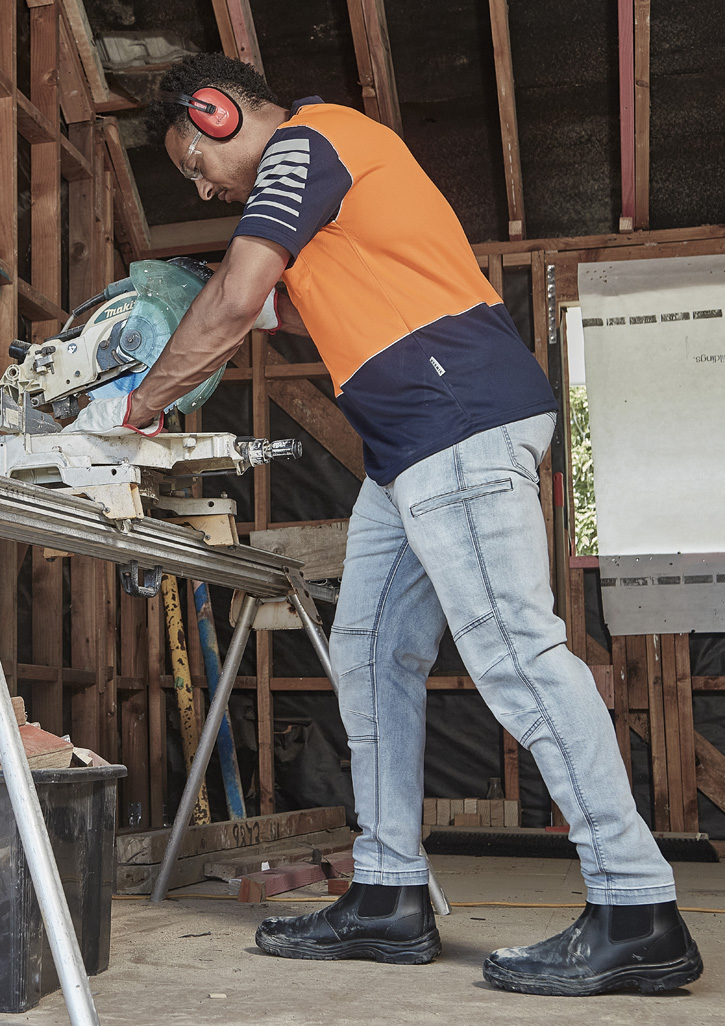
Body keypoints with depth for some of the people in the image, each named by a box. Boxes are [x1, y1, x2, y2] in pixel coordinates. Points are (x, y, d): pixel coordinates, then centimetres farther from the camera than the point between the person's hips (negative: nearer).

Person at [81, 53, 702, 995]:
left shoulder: (302, 142, -2)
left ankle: (638, 914, -9)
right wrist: (276, 307, 20)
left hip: (459, 417, -11)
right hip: (415, 445, 11)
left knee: (514, 652, -13)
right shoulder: (327, 160, 29)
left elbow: (231, 302, -11)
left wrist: (148, 399, 3)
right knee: (372, 654, 8)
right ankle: (389, 898, 13)